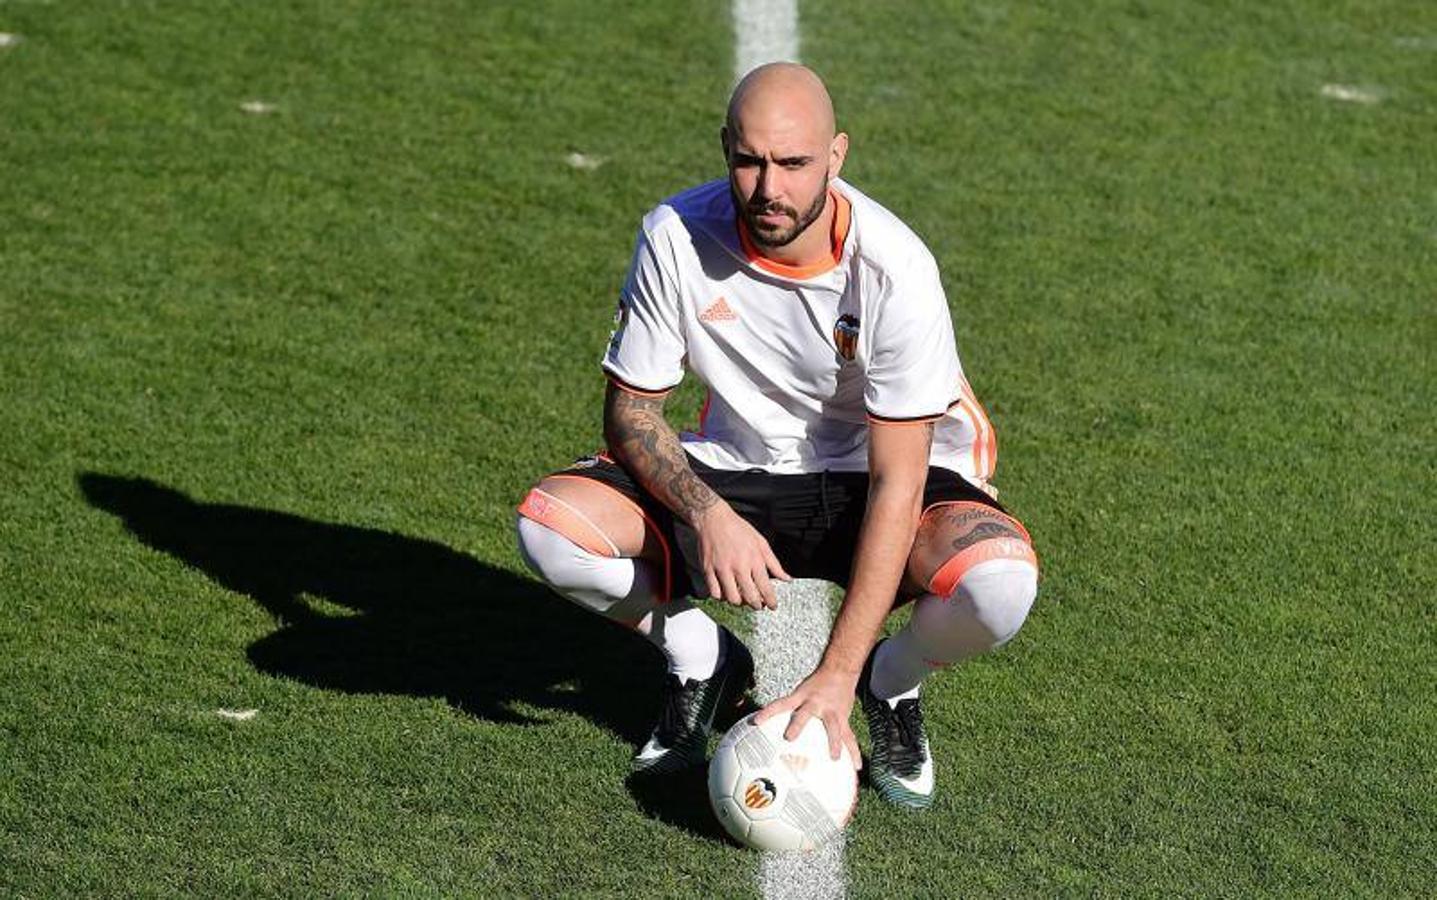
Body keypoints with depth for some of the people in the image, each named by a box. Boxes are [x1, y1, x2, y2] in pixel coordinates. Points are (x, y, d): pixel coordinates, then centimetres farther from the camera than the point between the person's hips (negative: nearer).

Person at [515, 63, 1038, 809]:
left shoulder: (895, 268, -26)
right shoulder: (676, 236, -18)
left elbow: (896, 481, -27)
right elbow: (631, 410, -8)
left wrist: (837, 675, -33)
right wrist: (709, 516, -30)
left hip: (863, 484, -2)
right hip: (731, 475, 2)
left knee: (999, 584, -35)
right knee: (547, 525, -24)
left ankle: (889, 684, 3)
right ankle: (704, 664, 5)